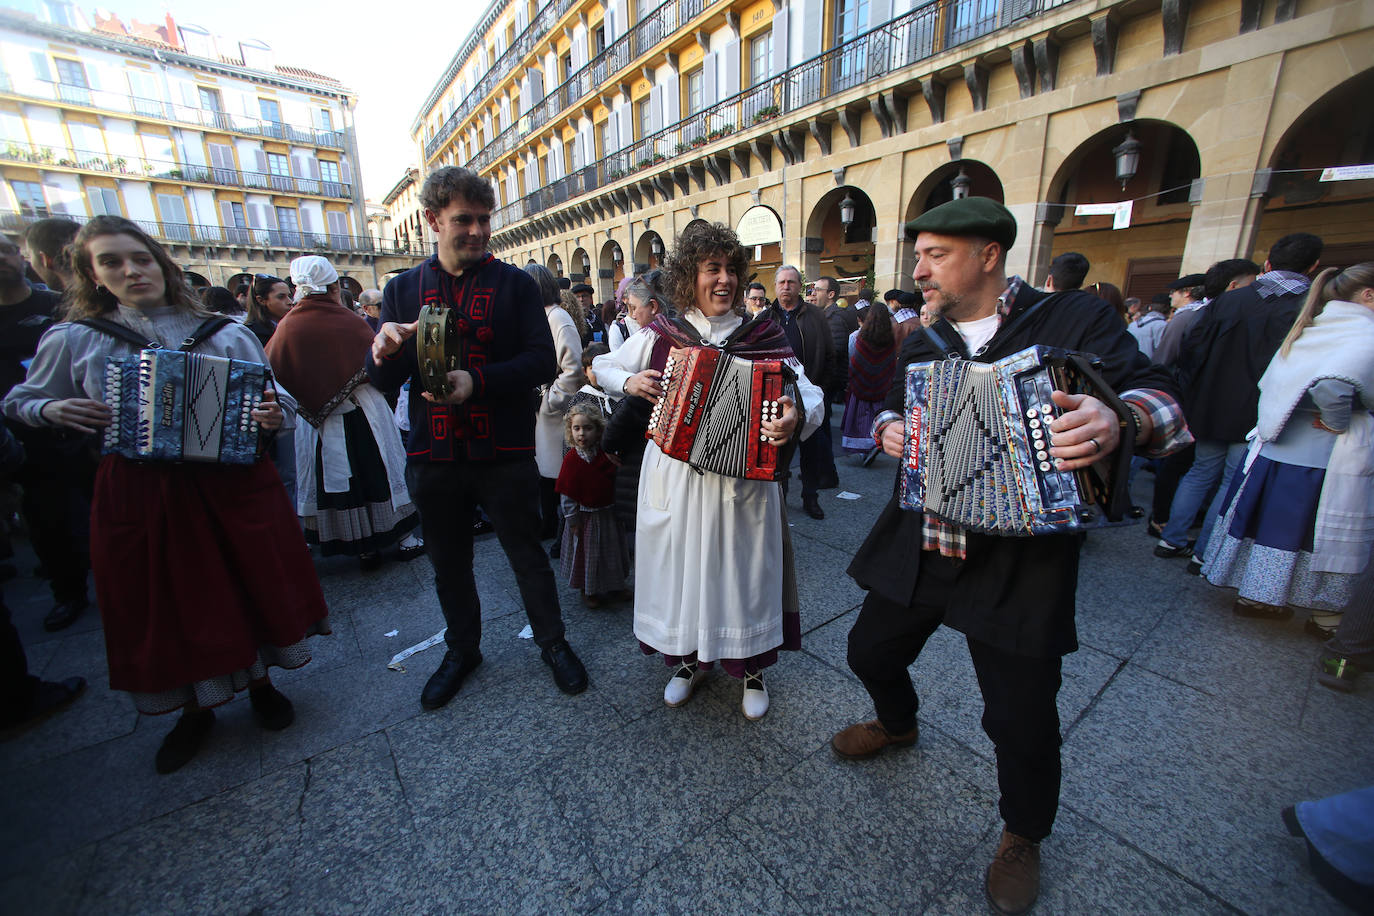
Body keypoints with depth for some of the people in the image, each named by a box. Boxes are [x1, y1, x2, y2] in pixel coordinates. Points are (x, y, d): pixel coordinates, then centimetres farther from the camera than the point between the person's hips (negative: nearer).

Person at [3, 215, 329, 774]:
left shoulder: (226, 334, 3)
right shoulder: (73, 340, 5)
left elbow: (268, 401, 5)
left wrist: (273, 418, -17)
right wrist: (51, 410, -5)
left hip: (232, 482, -1)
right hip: (139, 493, 1)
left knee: (253, 582, 8)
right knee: (165, 599, 12)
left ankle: (260, 683, 32)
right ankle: (195, 709, 34)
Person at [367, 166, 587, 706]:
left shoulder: (515, 283, 0)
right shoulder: (403, 289, 8)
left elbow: (542, 361, -11)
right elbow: (382, 380, 5)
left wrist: (477, 381, -24)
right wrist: (384, 354, -18)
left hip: (504, 453, -3)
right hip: (433, 455, 4)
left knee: (528, 555, 10)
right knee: (449, 564, 17)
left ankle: (552, 642, 33)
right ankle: (462, 650, 41)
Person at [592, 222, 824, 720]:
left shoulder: (762, 337, -2)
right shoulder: (660, 335, 2)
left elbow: (809, 393, -12)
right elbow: (604, 366, 15)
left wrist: (796, 417, -35)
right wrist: (629, 382, -7)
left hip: (742, 478, -1)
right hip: (673, 477, 2)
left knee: (743, 571, 10)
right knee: (680, 567, 14)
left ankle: (752, 670, 37)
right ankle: (687, 661, 41)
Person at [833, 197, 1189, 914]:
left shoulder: (1074, 319, -5)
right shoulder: (923, 343, 11)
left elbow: (1161, 401, -9)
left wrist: (1120, 420, -32)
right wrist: (888, 428, -3)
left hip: (1019, 558, -5)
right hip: (916, 548, 5)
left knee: (1021, 717, 8)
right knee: (871, 651, 19)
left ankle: (1023, 835, 40)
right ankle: (898, 723, 54)